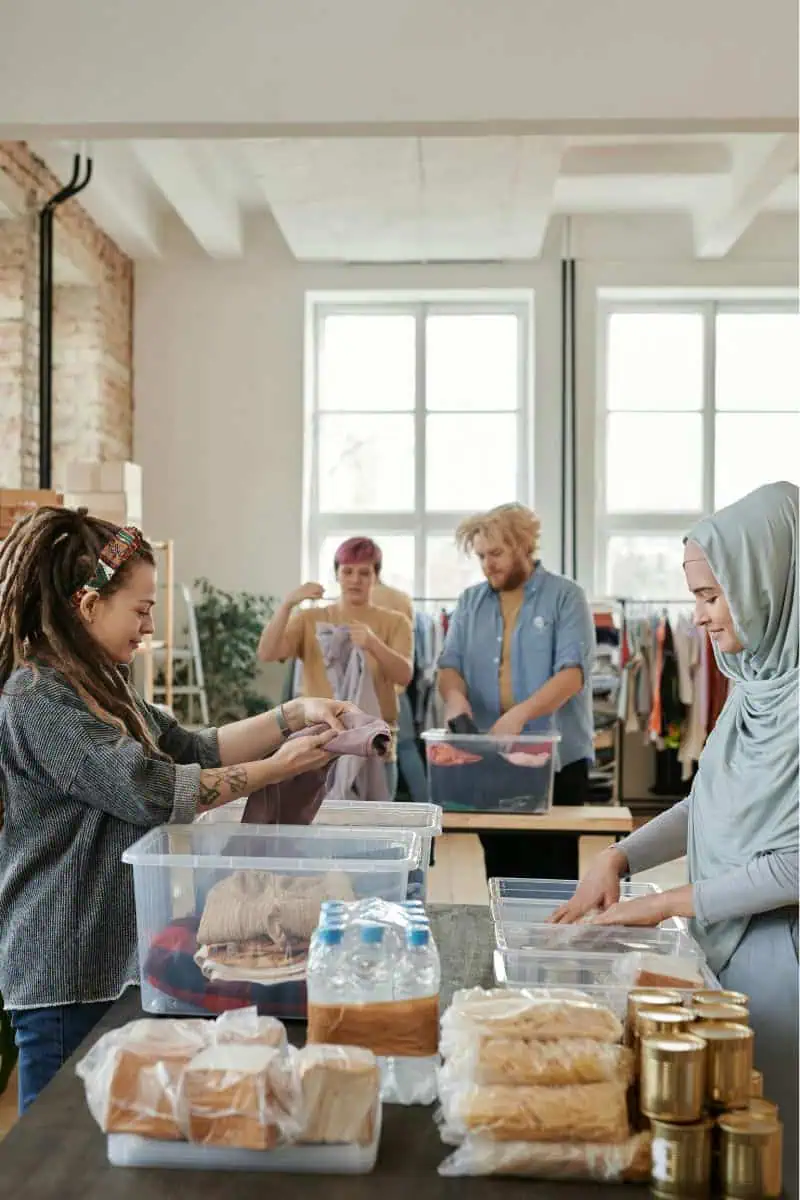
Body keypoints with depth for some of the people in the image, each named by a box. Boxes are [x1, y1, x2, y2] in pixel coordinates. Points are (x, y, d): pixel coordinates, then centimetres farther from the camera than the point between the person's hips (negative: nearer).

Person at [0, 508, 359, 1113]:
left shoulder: (100, 684, 10)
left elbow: (191, 749, 13)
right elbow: (152, 791, -23)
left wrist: (293, 716, 3)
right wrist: (275, 769, -15)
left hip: (116, 958, 9)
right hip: (65, 976, -9)